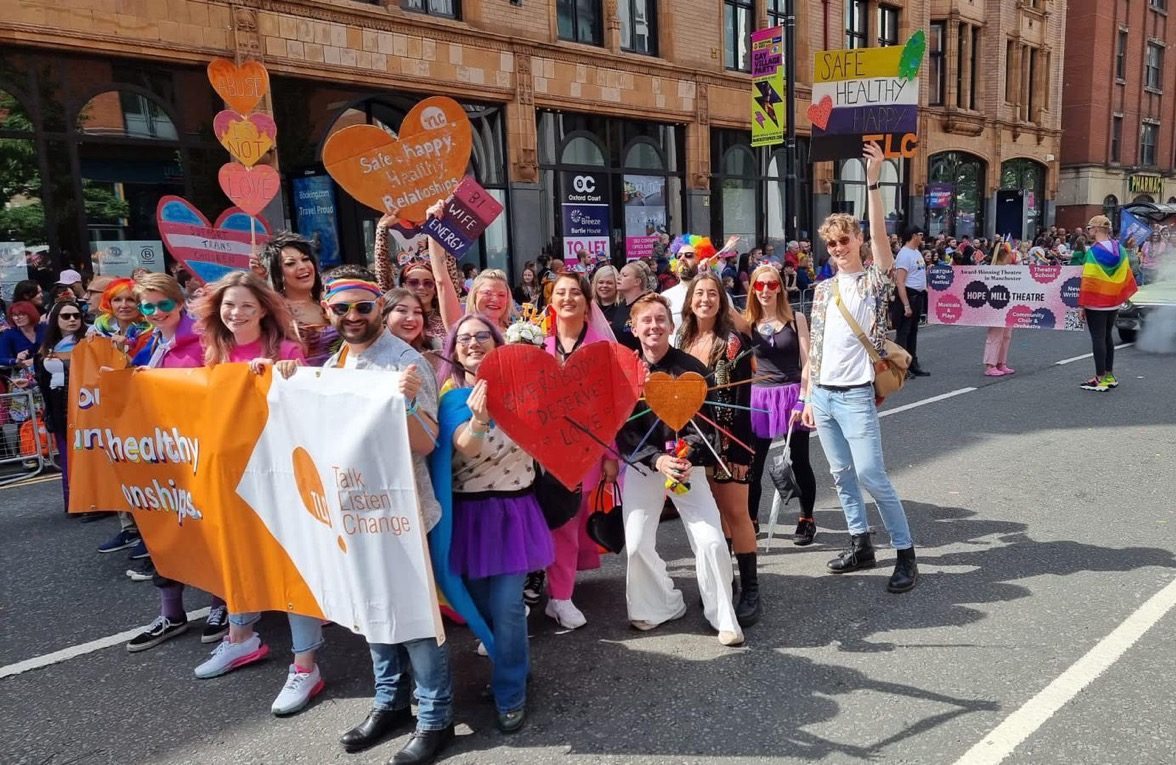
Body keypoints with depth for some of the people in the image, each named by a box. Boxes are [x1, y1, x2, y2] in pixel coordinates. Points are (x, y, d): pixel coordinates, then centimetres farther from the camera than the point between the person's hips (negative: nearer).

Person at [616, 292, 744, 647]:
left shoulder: (691, 368, -7)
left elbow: (704, 421, -8)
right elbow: (623, 428, -8)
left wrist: (687, 458, -27)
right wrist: (656, 459, -22)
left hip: (687, 463, -1)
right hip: (641, 465, 1)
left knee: (711, 541, -9)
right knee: (637, 544, -1)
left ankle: (724, 617, 11)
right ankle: (664, 605, 24)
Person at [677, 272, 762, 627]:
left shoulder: (735, 342, -7)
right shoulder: (683, 341, 8)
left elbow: (742, 402, -11)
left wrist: (740, 451, -16)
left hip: (727, 442, -5)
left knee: (735, 512, -3)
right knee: (711, 512, 13)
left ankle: (750, 591, 5)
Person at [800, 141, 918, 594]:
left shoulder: (874, 281, -3)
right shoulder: (823, 289, 11)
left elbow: (879, 236, -22)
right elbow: (814, 347, 12)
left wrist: (873, 183, -29)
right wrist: (807, 395, 11)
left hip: (855, 396, -6)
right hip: (822, 395, 6)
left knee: (871, 476, -8)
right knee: (841, 475, 12)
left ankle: (906, 554, 6)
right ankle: (860, 545, 24)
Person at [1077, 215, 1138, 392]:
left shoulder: (1093, 252, -17)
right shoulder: (1119, 250, 3)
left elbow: (1088, 281, -18)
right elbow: (1126, 275, 8)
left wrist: (1082, 304, -13)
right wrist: (1122, 297, 18)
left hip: (1096, 303, -7)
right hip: (1114, 302, 7)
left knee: (1098, 339, -2)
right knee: (1107, 337, 16)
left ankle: (1100, 379, 0)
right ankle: (1109, 375, 23)